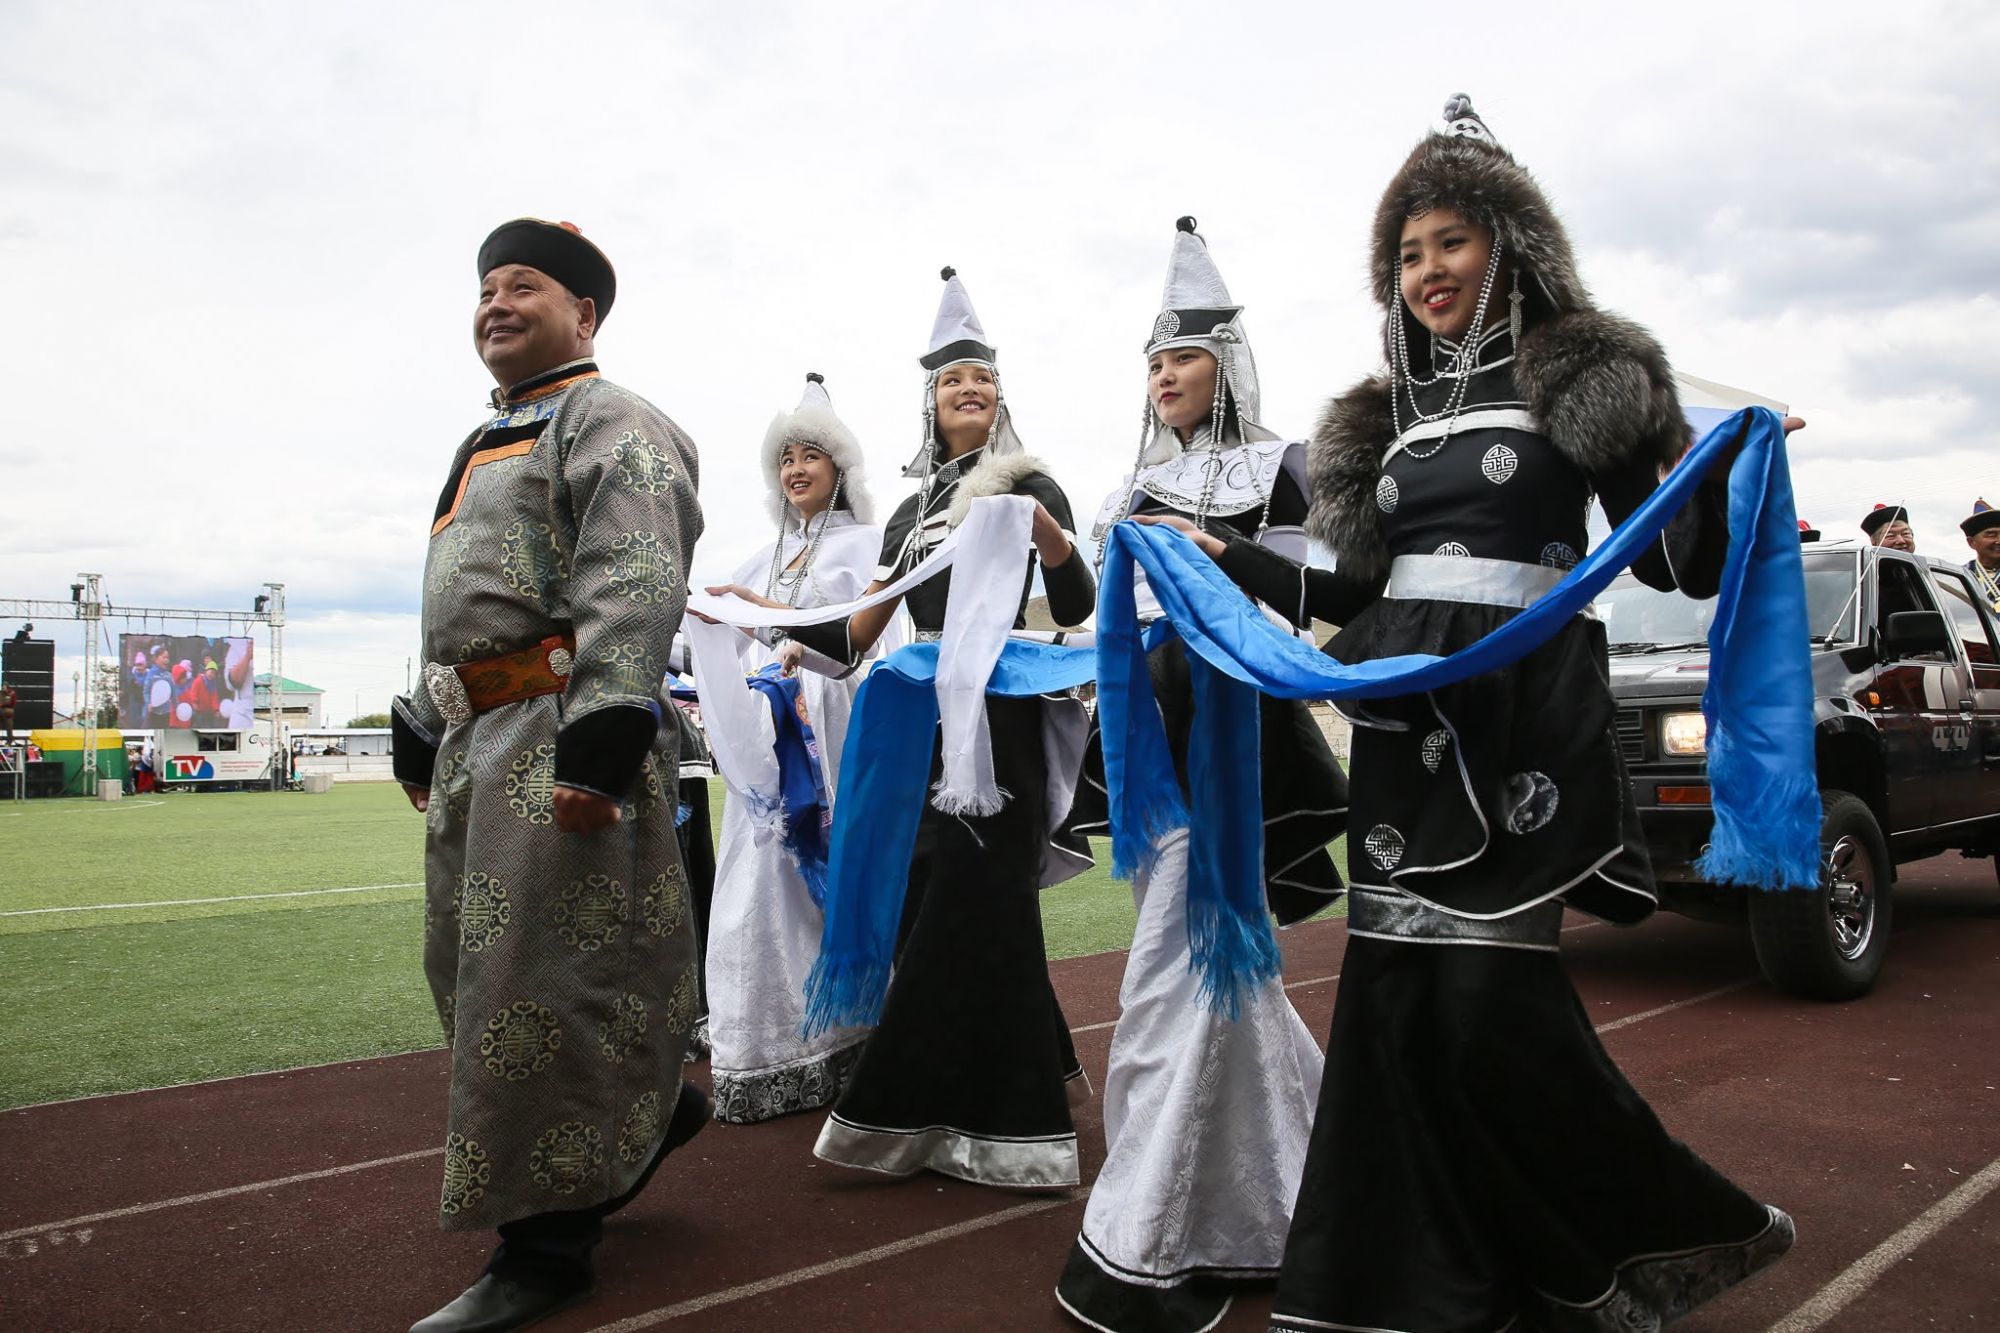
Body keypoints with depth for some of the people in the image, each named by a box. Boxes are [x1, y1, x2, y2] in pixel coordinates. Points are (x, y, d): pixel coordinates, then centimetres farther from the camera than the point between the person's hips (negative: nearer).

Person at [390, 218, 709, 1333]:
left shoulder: (612, 423, -4)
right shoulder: (488, 443, 26)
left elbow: (632, 585, -19)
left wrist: (600, 740, -28)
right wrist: (424, 734, 25)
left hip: (558, 739, -10)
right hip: (480, 742, 10)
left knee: (536, 981, -7)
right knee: (469, 969, 15)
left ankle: (546, 1243, 5)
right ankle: (644, 1110, 31)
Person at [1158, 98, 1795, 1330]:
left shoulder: (1585, 382, 4)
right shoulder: (1390, 415, 18)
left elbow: (1676, 564, -2)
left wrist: (1718, 466, -20)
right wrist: (1229, 560, 16)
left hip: (1524, 725, -5)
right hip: (1406, 728, 5)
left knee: (1490, 998, -10)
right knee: (1396, 994, 3)